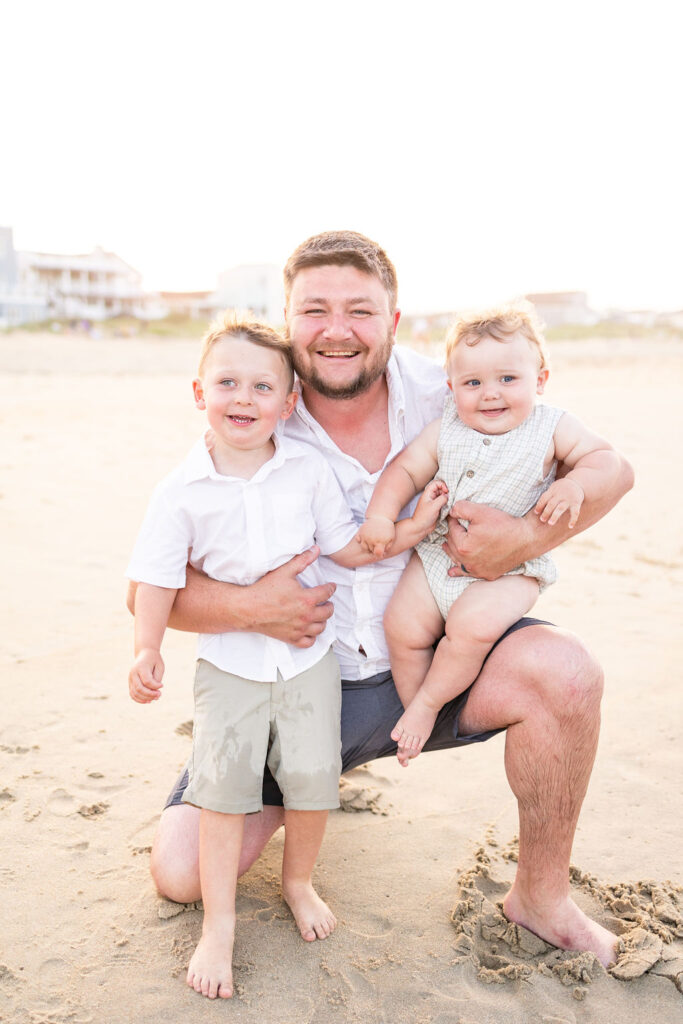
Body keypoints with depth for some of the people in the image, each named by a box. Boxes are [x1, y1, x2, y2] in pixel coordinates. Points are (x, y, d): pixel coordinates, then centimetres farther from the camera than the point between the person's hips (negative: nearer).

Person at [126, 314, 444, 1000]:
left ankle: (298, 883, 35)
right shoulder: (181, 491, -7)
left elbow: (348, 547, 4)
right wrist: (148, 650, -18)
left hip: (308, 653, 2)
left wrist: (415, 527, -6)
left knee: (312, 778, 7)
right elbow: (158, 579, -7)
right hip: (229, 662, -1)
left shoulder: (309, 470, -2)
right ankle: (218, 926, 17)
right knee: (223, 787, 1)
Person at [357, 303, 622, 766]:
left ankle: (428, 703, -4)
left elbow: (604, 457, -1)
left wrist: (575, 484, -22)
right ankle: (412, 709, 12)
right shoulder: (445, 431, 2)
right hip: (437, 553, 4)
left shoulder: (552, 428, -3)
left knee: (473, 624, -28)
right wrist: (381, 515, -12)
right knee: (403, 624, -12)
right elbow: (405, 469, 4)